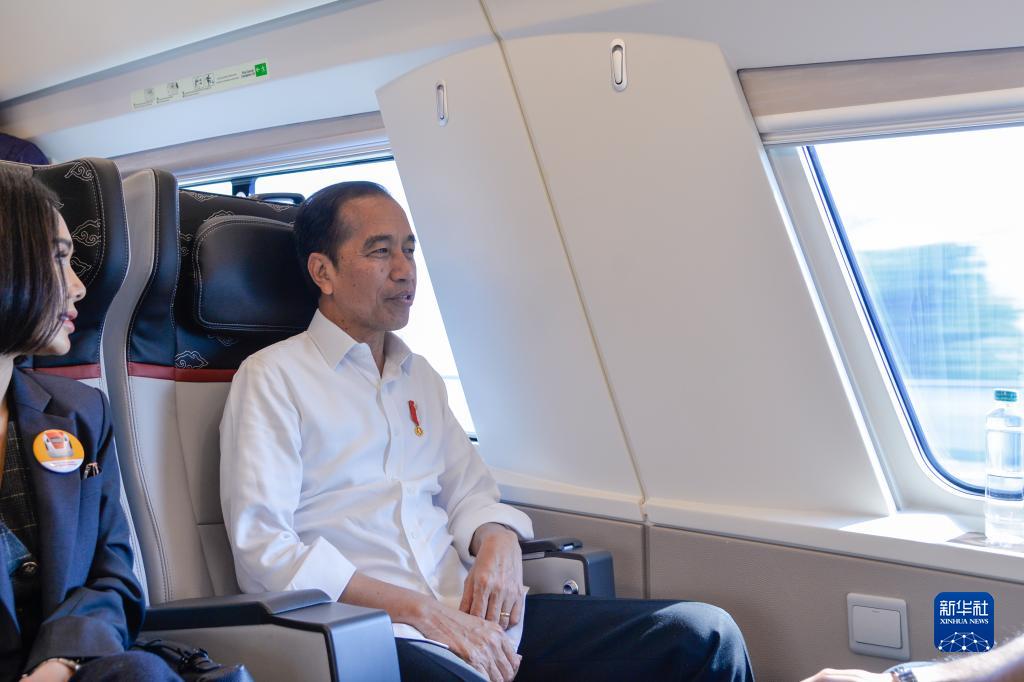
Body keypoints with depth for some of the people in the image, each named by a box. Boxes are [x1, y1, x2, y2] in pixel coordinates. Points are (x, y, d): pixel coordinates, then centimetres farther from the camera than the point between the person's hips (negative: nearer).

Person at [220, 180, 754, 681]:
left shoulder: (420, 377, 22)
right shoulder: (273, 378, 1)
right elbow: (264, 551, -8)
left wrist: (498, 544, -2)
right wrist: (417, 611, -16)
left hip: (466, 615, 7)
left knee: (705, 634, -11)